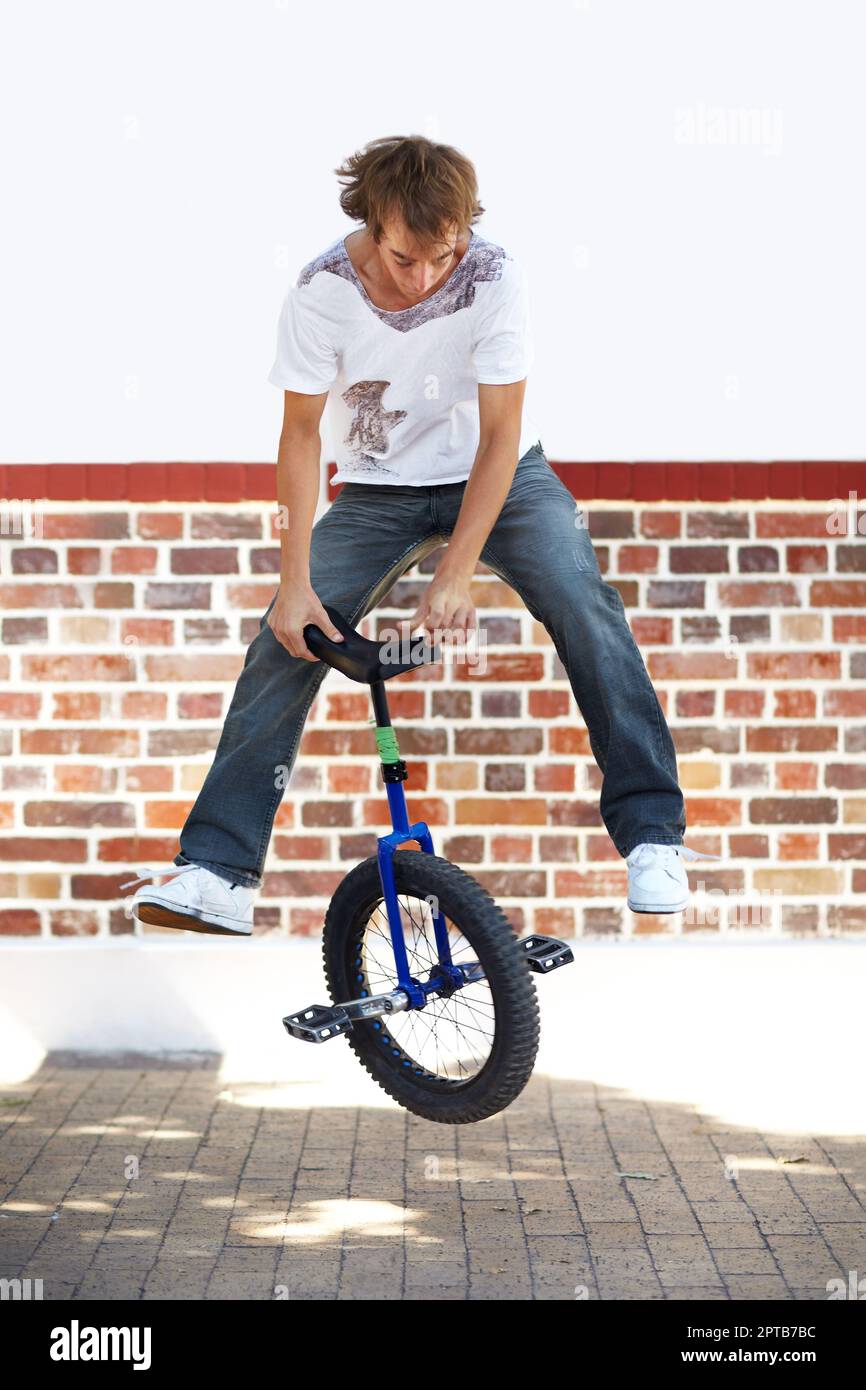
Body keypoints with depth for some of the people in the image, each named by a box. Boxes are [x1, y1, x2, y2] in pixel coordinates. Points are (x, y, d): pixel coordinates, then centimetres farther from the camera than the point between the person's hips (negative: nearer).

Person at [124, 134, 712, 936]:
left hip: (496, 476, -1)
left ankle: (651, 833, -16)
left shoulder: (493, 278, -23)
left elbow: (500, 437, -21)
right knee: (285, 643, -15)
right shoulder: (322, 292, -21)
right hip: (378, 489, 1)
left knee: (582, 602, -25)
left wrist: (455, 576, -28)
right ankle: (217, 871, -10)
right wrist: (297, 584, -21)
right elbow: (301, 436, -14)